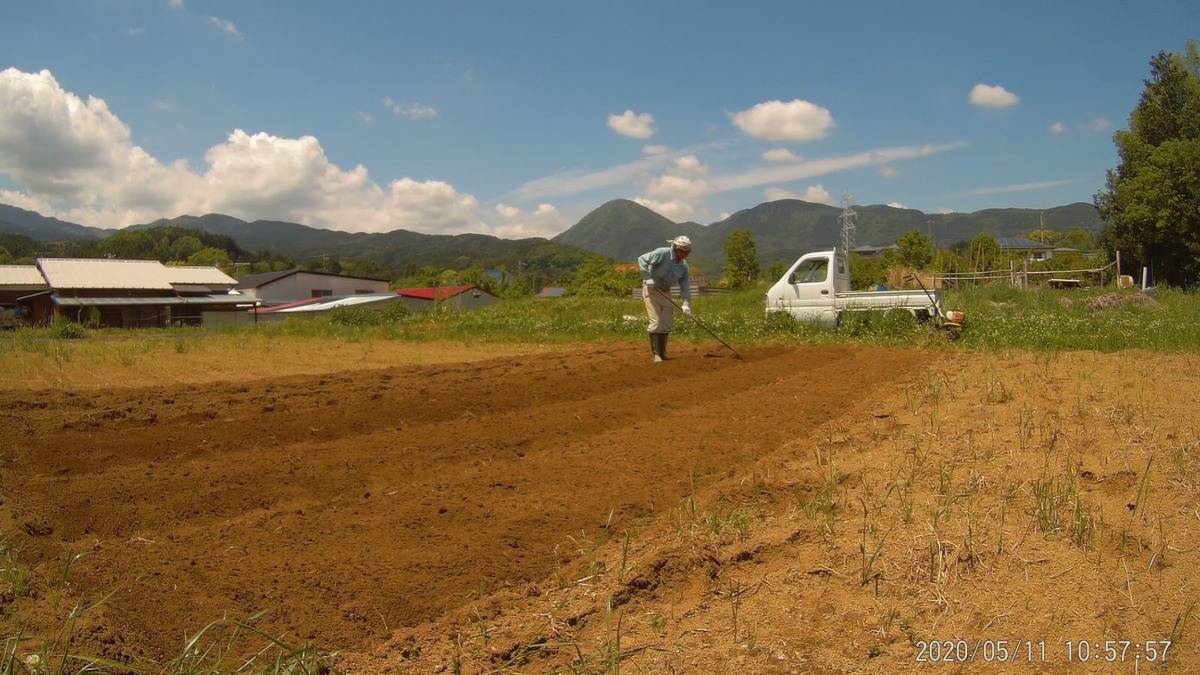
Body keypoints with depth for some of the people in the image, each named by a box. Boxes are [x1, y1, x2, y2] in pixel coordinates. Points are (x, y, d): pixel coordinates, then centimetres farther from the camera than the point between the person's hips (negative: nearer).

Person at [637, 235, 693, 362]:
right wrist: (648, 278, -30)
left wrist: (686, 304, -10)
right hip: (651, 289, -7)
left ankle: (662, 353, 19)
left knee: (667, 323, 7)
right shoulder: (662, 253, -20)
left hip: (665, 292, 7)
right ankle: (656, 354, -6)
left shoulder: (684, 265, -2)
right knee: (656, 322, -11)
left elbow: (685, 286, 0)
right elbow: (642, 259, -24)